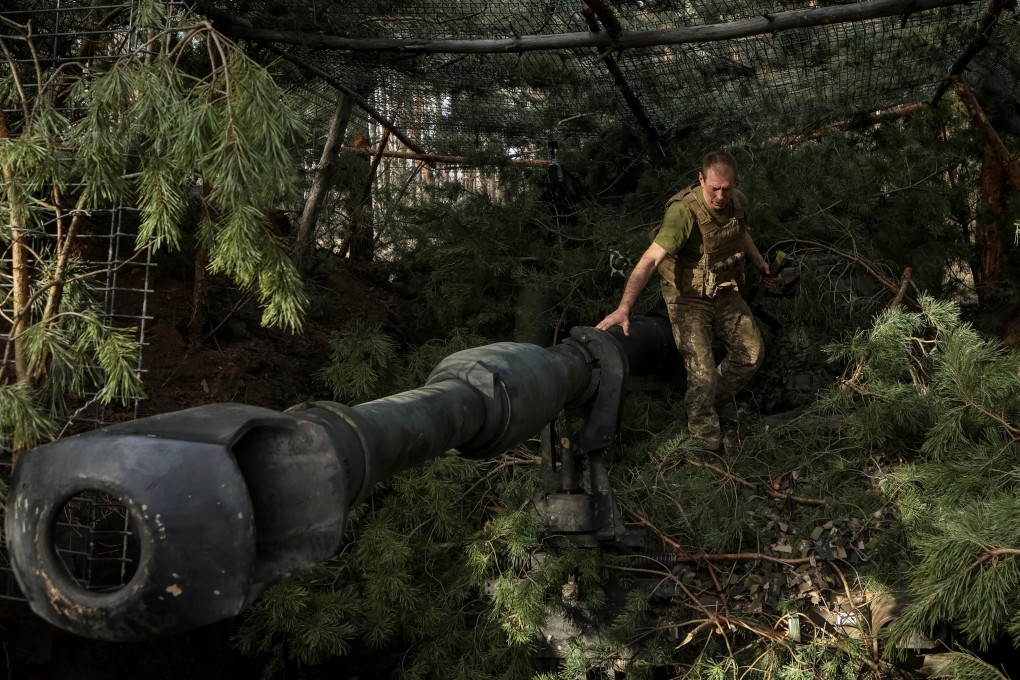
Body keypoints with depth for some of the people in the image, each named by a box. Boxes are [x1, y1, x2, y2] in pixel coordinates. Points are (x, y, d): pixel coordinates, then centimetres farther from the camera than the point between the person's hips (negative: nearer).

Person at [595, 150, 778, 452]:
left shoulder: (738, 202, -10)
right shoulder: (684, 212, -33)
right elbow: (650, 260, -42)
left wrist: (762, 265, 19)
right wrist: (624, 307, -53)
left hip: (725, 293, 7)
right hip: (688, 299, -7)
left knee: (752, 353, 10)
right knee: (703, 374, -13)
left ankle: (709, 401, 32)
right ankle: (707, 446, 9)